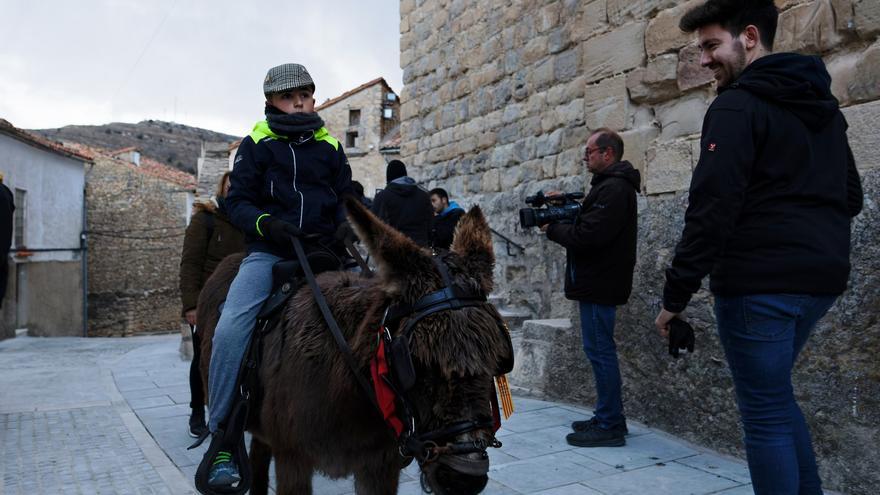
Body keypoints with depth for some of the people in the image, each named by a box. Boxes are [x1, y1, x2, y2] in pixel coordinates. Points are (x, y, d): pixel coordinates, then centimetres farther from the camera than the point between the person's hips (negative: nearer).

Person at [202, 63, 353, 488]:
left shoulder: (329, 147, 16)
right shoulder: (256, 144, 8)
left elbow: (346, 200, 18)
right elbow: (238, 202, 3)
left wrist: (346, 229, -4)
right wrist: (265, 223, -18)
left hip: (322, 251, 3)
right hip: (268, 251, -2)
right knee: (230, 328, -25)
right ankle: (221, 438, -12)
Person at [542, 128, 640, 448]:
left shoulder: (613, 189, -16)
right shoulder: (610, 185, 18)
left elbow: (588, 237, -24)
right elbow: (590, 225, 17)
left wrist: (553, 229, -10)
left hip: (599, 285, -11)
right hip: (597, 281, 11)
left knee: (600, 351, -5)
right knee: (600, 351, 15)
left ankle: (609, 426, 3)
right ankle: (608, 418, 25)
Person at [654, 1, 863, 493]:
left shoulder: (738, 105, -11)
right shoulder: (824, 105, 17)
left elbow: (711, 209, -19)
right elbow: (851, 197, 23)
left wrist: (676, 294, -15)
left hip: (760, 283, -9)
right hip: (821, 278, 9)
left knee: (765, 410, 1)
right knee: (775, 395, 22)